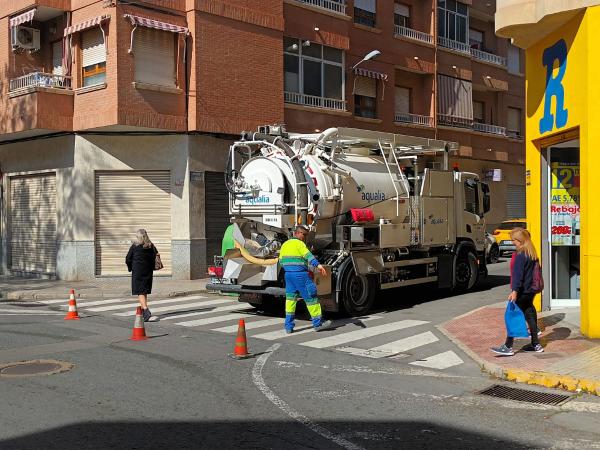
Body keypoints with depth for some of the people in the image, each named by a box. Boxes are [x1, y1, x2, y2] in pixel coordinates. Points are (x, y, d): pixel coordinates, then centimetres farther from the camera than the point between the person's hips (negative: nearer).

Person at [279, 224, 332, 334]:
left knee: (290, 298, 11)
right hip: (300, 274, -8)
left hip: (288, 274, 8)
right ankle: (317, 323, 7)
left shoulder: (285, 244, 16)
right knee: (310, 297, 1)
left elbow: (281, 261, 19)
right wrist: (318, 265, -35)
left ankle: (289, 326, 8)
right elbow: (308, 255, -24)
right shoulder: (299, 243, -8)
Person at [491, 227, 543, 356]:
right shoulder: (532, 254, 11)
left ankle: (508, 347, -3)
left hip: (522, 291, -9)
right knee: (530, 315, 14)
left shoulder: (520, 255, -17)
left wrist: (515, 291, -24)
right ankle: (536, 345, 19)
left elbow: (518, 274, -22)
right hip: (530, 291, 9)